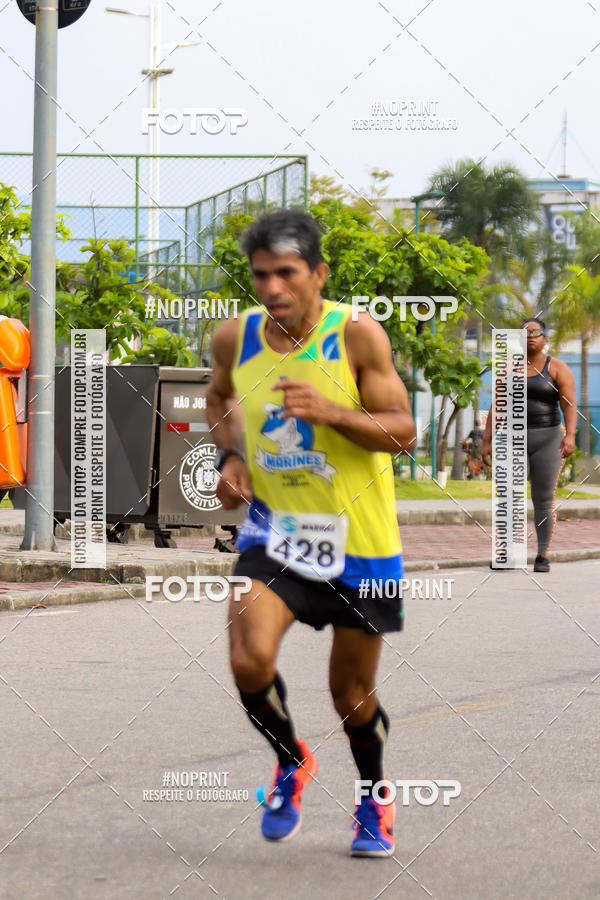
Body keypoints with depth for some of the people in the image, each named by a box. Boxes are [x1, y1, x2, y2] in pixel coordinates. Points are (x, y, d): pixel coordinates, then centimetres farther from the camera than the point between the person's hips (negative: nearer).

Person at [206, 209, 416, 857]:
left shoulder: (356, 333, -14)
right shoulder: (235, 338, -3)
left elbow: (403, 432, -13)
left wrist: (332, 412, -30)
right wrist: (229, 456, 1)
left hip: (358, 537, -2)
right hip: (274, 529, 2)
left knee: (351, 695, 9)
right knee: (250, 661, -22)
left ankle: (374, 800, 40)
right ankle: (291, 762, 10)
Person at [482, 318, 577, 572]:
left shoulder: (557, 368, -2)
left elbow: (570, 405, -12)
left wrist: (570, 435, -26)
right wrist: (486, 441, 3)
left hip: (547, 440, -3)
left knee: (544, 501, -5)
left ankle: (542, 556, 4)